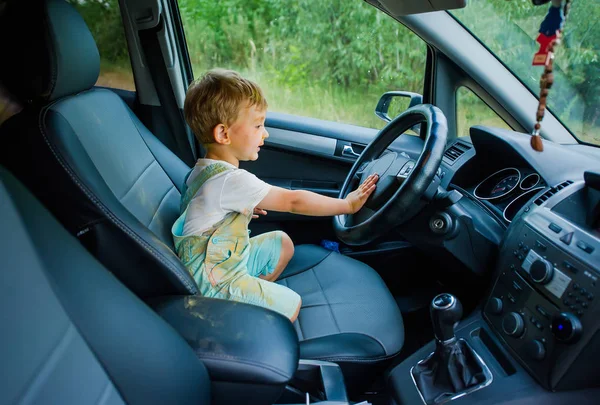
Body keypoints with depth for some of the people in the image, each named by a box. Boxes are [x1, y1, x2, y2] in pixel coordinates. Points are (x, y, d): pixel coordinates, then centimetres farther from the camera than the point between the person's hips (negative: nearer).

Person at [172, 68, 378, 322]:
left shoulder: (205, 169, 1)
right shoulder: (232, 180, -29)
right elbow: (293, 201, -26)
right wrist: (347, 204, -16)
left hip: (225, 259, 9)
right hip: (213, 283, -9)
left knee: (283, 243, 15)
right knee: (291, 304, -8)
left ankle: (253, 296, 14)